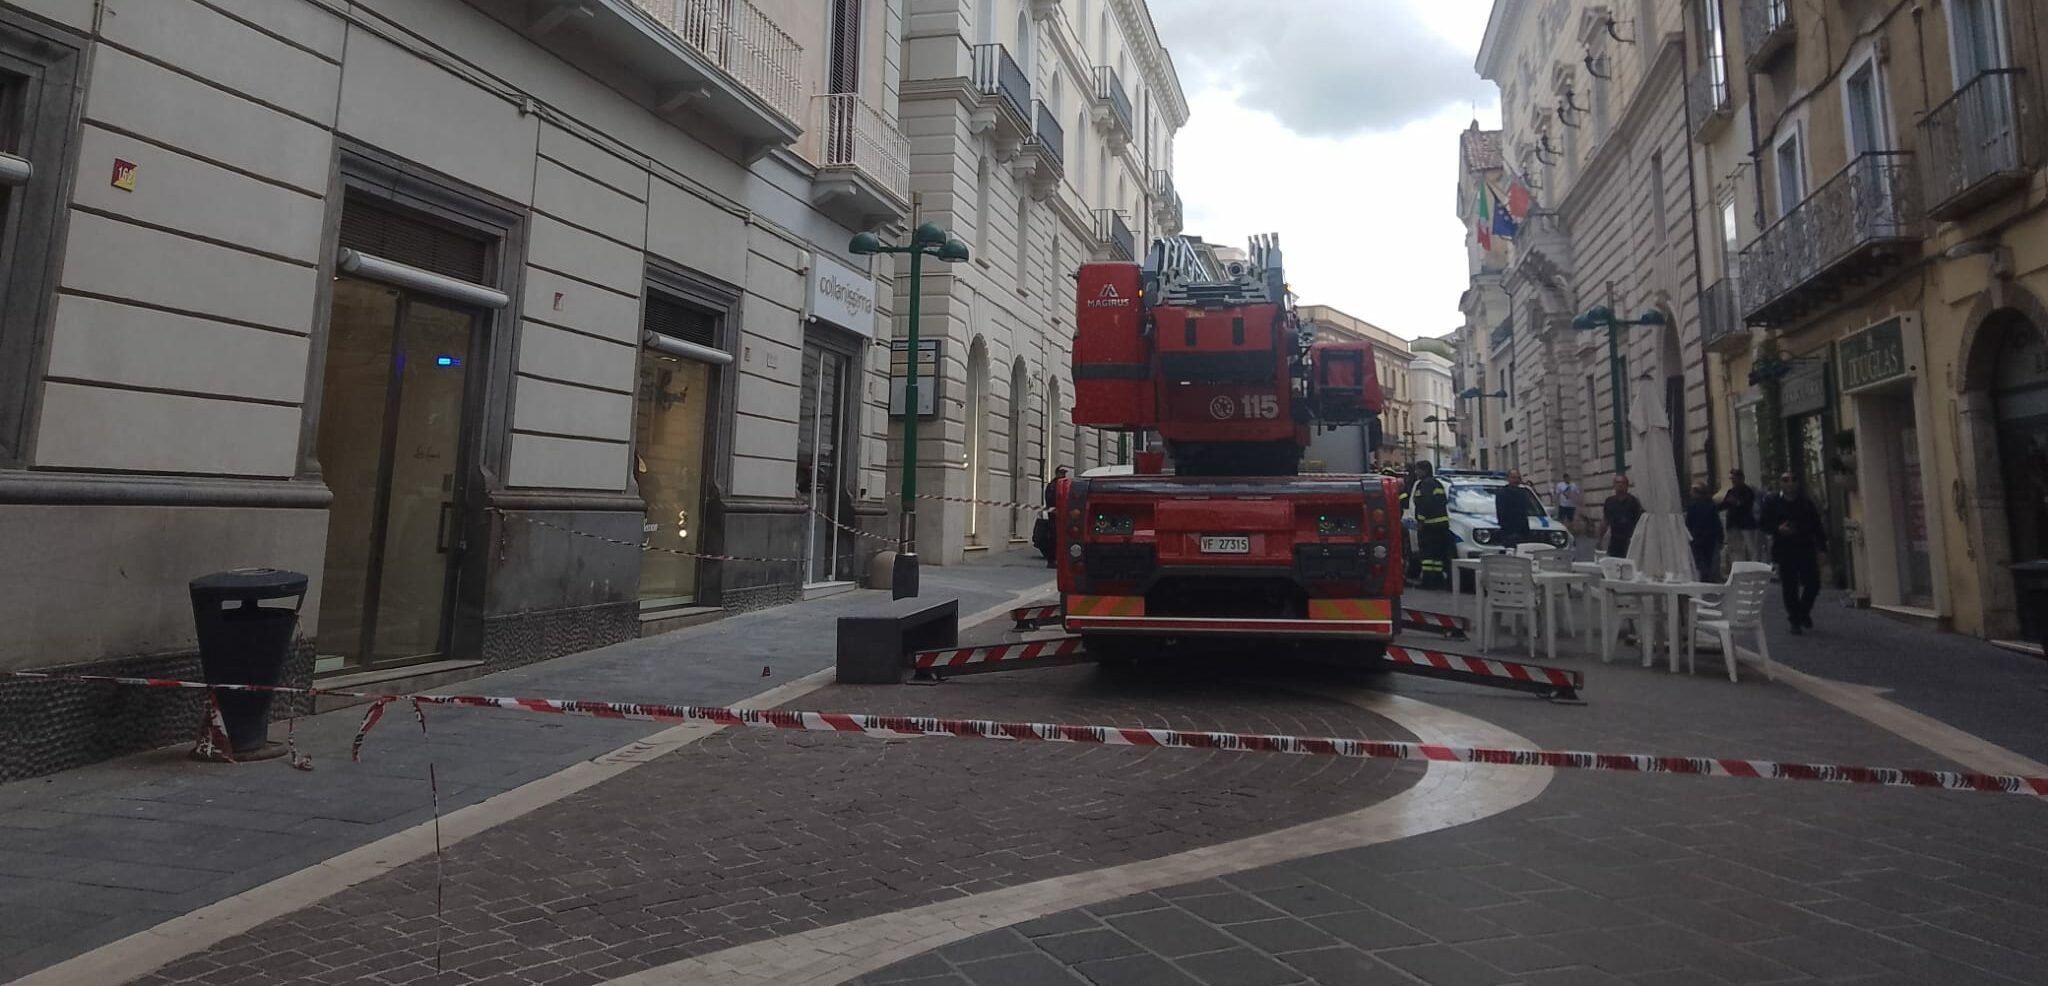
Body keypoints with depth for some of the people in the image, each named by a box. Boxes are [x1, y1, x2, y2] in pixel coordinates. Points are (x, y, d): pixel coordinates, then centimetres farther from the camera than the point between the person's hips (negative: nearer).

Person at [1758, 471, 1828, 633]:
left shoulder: (1806, 502, 6)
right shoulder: (1772, 502, 0)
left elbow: (1817, 525, 7)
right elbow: (1762, 523, -1)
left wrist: (1822, 546, 2)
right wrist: (1778, 529, -19)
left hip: (1806, 549, 2)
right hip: (1785, 551, -2)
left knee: (1813, 584, 2)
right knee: (1789, 587, 1)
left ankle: (1804, 612, 27)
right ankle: (1795, 620, 12)